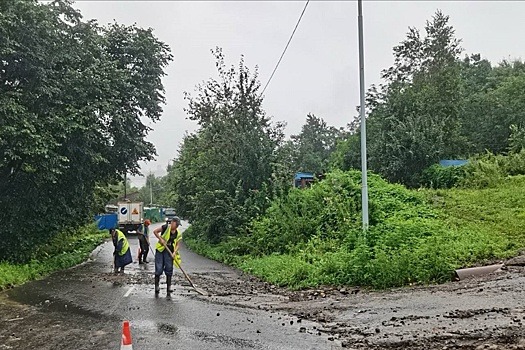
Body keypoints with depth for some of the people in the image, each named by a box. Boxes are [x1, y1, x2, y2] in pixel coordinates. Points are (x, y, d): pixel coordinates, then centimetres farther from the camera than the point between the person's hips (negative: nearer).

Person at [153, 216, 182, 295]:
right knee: (159, 269, -2)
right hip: (160, 250, -4)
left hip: (169, 252, 4)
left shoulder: (178, 233, 4)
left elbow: (177, 244, 5)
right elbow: (155, 231, -9)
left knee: (169, 269, 3)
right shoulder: (166, 227, -10)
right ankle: (157, 286, 11)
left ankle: (168, 287, 10)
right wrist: (161, 239, -15)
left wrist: (175, 252, -10)